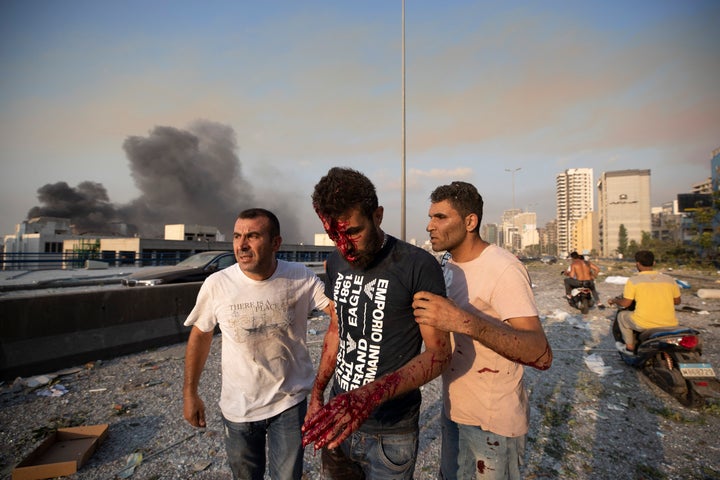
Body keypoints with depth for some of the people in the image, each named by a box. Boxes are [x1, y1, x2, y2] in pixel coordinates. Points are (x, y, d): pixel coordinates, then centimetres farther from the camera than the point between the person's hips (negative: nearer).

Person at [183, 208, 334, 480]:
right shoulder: (216, 285, -16)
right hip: (238, 407, 1)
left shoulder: (301, 278, -17)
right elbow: (200, 335, -1)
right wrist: (190, 393, 4)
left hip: (290, 403, -1)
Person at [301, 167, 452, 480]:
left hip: (390, 433, -5)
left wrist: (372, 394, -31)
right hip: (338, 420, 5)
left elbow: (439, 353, -18)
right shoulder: (336, 262, 0)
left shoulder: (419, 266, -20)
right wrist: (316, 395, 8)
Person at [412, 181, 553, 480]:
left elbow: (542, 355, -31)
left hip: (494, 421, -7)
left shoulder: (503, 269, -22)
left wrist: (463, 321, -43)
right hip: (453, 409, 8)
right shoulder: (450, 267, 3)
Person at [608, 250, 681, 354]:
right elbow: (677, 301, 16)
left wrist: (614, 300, 16)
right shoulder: (669, 279, 5)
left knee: (622, 315, 24)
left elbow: (625, 303, -5)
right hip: (669, 325, 5)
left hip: (644, 325, -5)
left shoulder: (633, 280, -7)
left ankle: (630, 347, 27)